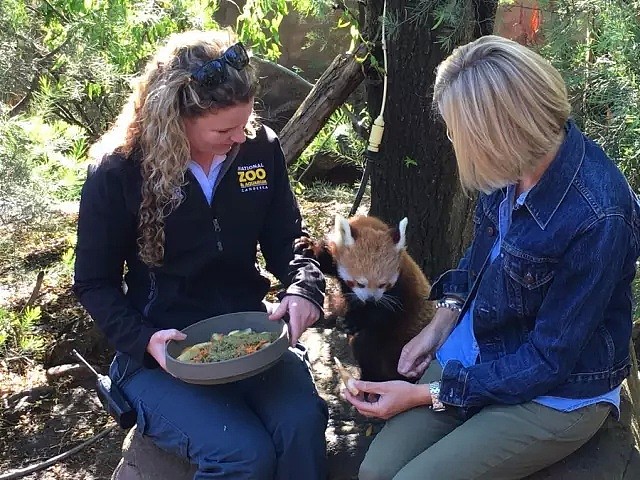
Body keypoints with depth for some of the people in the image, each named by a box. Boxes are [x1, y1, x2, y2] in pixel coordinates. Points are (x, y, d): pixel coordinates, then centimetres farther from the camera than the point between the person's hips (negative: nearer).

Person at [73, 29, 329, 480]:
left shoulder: (261, 147, -3)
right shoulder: (118, 173, -12)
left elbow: (285, 239, 6)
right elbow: (95, 282, -3)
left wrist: (305, 286, -16)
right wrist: (144, 339, -20)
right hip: (162, 352, -3)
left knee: (303, 423, -26)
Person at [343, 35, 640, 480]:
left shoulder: (597, 217, -31)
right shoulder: (517, 161, -11)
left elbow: (549, 360, -22)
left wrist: (426, 394, -18)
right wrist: (442, 322, 2)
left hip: (558, 392, -5)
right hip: (477, 349, 6)